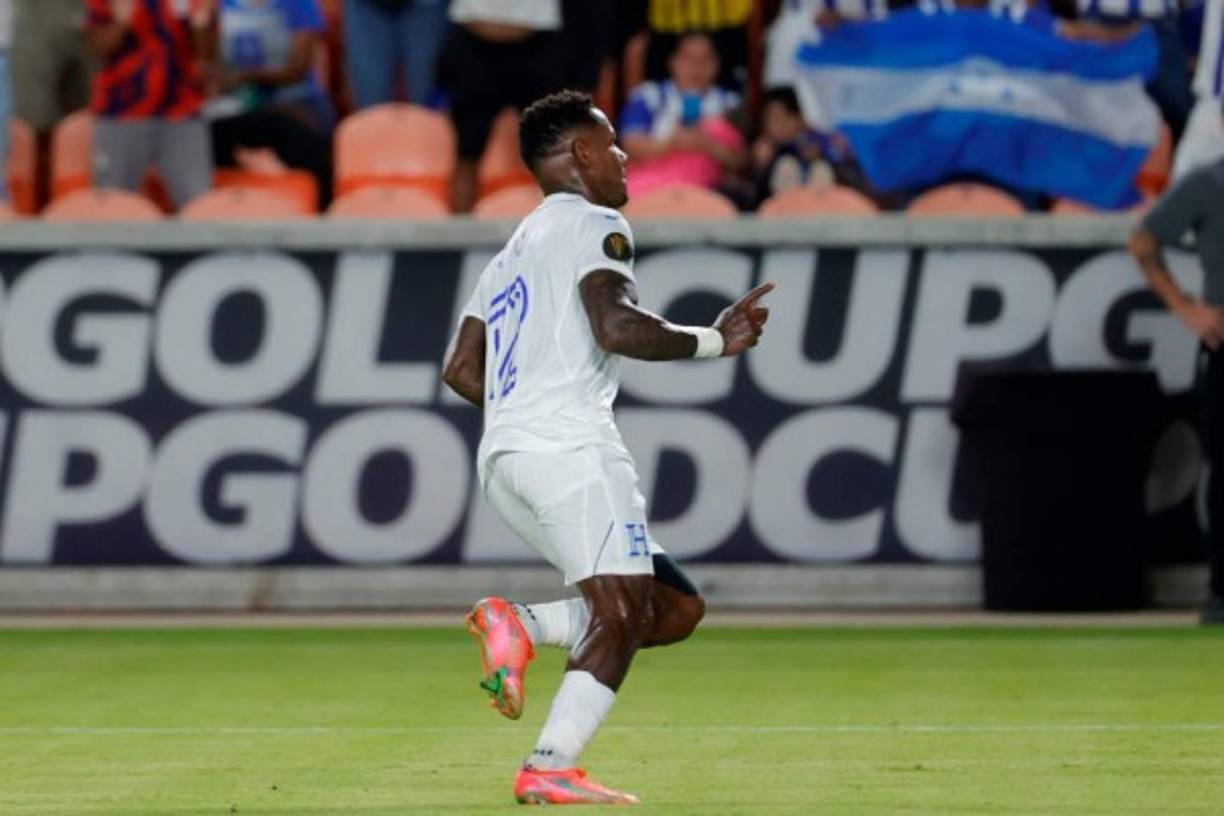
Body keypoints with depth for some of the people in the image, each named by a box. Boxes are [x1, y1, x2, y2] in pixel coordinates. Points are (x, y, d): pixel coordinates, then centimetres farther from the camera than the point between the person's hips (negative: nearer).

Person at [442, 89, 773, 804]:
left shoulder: (513, 254, 28)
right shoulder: (593, 225, 1)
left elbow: (461, 369, 26)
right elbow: (617, 327, -16)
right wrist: (715, 341, -7)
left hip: (504, 455, 9)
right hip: (571, 446, -9)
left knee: (676, 608, 9)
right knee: (622, 613, -13)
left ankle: (520, 624, -6)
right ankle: (552, 769, -25)